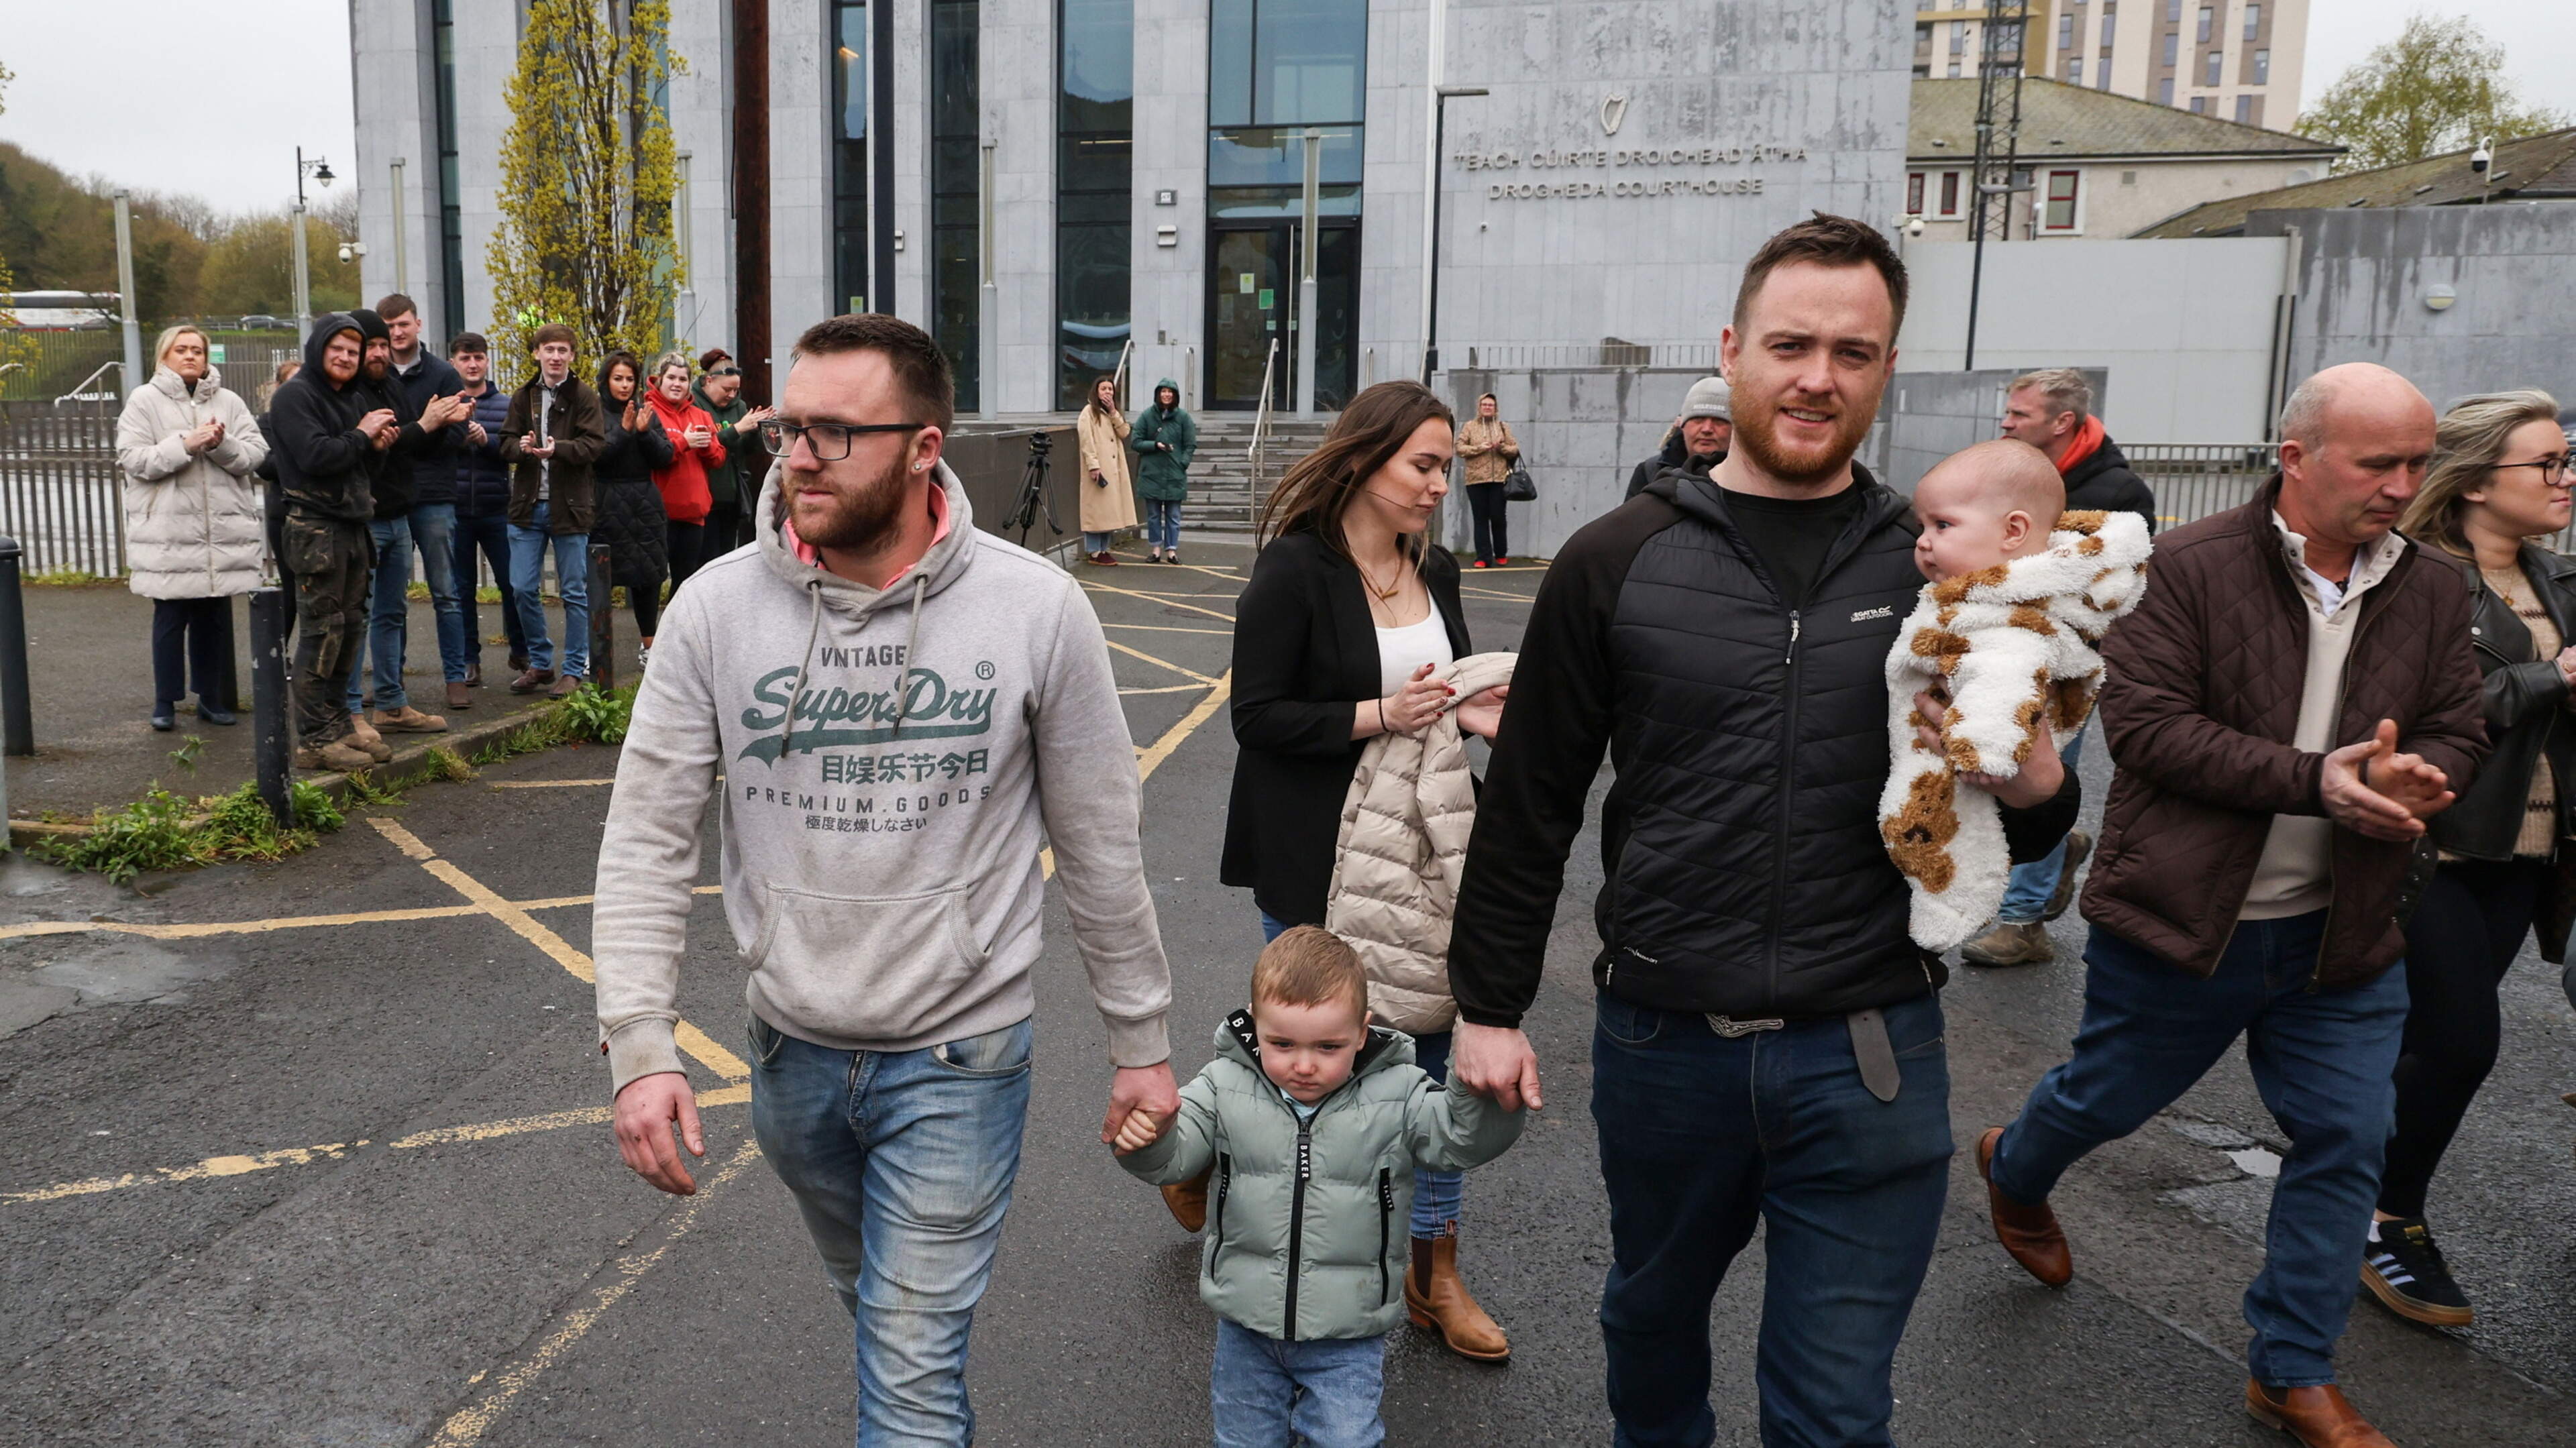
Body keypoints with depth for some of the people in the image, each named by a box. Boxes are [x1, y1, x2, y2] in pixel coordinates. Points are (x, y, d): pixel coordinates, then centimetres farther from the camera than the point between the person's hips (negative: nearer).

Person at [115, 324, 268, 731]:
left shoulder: (228, 402, 10)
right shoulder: (144, 400, 3)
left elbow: (257, 453, 1)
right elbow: (133, 459, -7)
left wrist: (221, 444, -17)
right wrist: (185, 444, -17)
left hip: (224, 530, 2)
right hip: (168, 532, -2)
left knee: (216, 617, 9)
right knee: (170, 617, 2)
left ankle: (212, 697, 21)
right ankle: (165, 702, 13)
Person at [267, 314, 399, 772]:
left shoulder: (356, 399, 20)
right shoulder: (295, 395, -7)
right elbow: (315, 456, -20)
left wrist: (378, 446, 3)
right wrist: (361, 436, -9)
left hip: (352, 524, 9)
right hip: (315, 526, -9)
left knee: (349, 627, 11)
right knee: (322, 631, -8)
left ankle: (339, 725, 19)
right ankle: (314, 739, -5)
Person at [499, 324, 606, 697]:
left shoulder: (584, 397, -1)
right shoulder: (523, 397, 10)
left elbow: (594, 444, -11)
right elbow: (505, 443, 7)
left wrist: (558, 449, -27)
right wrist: (521, 447, -16)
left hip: (569, 506, -4)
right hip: (528, 505, 4)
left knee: (574, 592, 2)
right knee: (523, 588, 3)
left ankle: (574, 669, 12)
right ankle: (540, 663, 19)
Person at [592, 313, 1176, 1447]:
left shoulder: (1036, 610, -15)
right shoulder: (716, 609, -11)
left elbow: (1100, 846, -6)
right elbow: (647, 843, -6)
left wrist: (1141, 1044, 0)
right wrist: (641, 1049, -13)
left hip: (961, 1055, -3)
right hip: (793, 1049, 4)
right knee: (875, 1305, 26)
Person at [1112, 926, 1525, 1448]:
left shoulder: (1396, 1095, -13)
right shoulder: (1225, 1086, -10)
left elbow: (1465, 1139, -21)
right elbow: (1173, 1156, -9)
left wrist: (1484, 1084, -42)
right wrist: (1145, 1135, -32)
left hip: (1347, 1331, -2)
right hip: (1246, 1324, 2)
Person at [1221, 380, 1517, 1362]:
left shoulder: (1436, 570, 8)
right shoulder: (1293, 570, -12)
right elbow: (1258, 716, -14)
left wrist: (1469, 712, -4)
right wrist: (1377, 716, -23)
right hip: (1314, 860, -6)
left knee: (1430, 1047, 9)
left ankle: (1435, 1272, 23)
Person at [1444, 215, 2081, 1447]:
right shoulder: (1619, 561, -3)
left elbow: (2015, 839, 9)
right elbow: (1529, 803, 2)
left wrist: (2036, 786, -14)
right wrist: (1489, 1004, 3)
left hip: (1866, 1057, 0)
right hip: (1662, 1039, 1)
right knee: (1652, 1315, 25)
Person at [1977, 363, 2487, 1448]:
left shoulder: (2432, 592, 5)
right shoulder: (2187, 570, -12)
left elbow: (2458, 736, 8)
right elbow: (2145, 725, -19)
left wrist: (2412, 781, -17)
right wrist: (2315, 779, -25)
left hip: (2344, 939, 5)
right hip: (2179, 919, -4)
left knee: (2345, 1146, 7)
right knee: (2108, 1099, 13)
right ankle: (2015, 1171, 48)